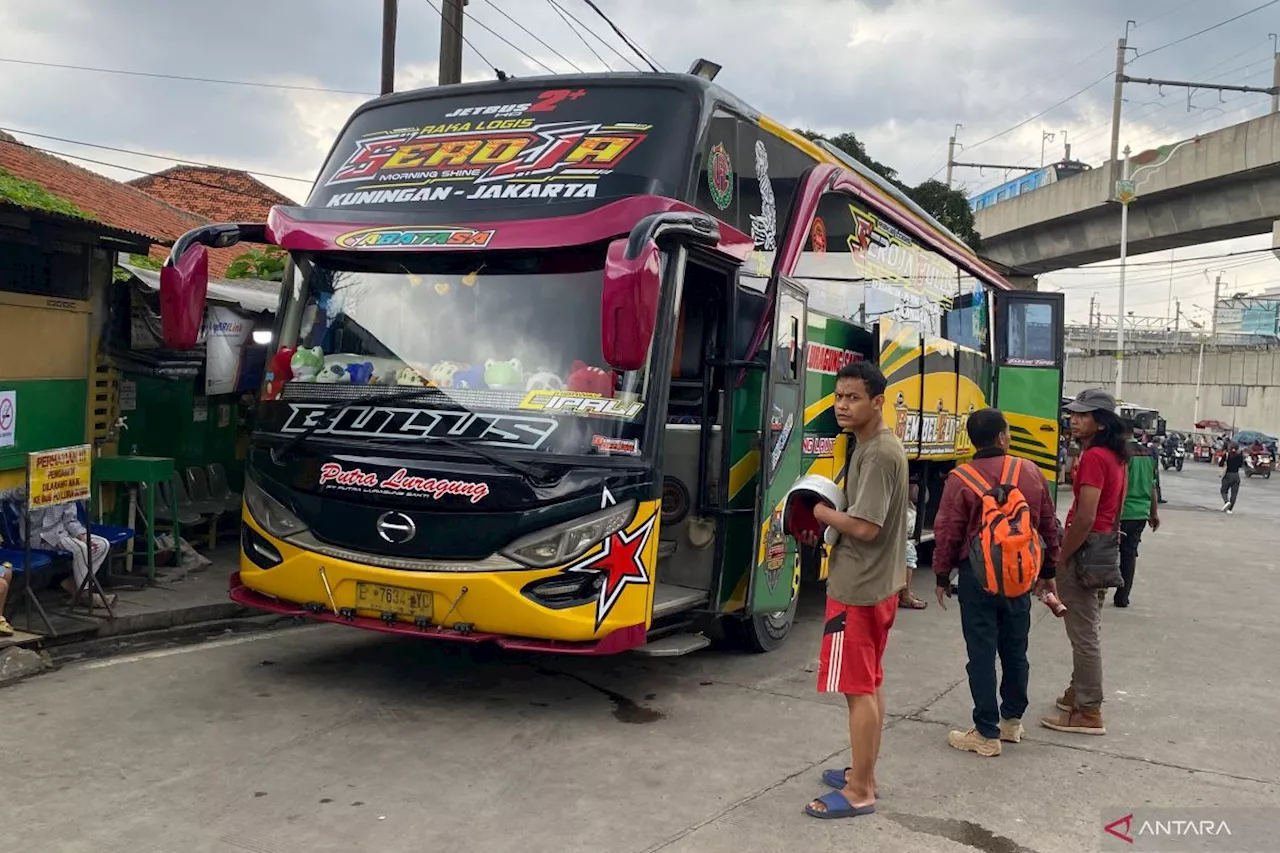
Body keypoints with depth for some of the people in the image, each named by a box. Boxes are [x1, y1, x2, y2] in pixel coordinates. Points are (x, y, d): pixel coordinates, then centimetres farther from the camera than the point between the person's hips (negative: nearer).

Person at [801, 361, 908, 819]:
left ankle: (859, 792, 5)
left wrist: (822, 513, -11)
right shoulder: (882, 446, 12)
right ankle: (864, 774, 29)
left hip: (858, 588, -11)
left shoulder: (877, 455, -21)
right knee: (871, 685, 17)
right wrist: (830, 516, 6)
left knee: (858, 690, -3)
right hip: (881, 583, 11)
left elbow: (865, 526, -26)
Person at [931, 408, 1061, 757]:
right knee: (1015, 649, 17)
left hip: (977, 575, -4)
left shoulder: (960, 480, -12)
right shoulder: (1030, 472, 0)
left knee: (982, 653, 2)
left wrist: (942, 576, 4)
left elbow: (947, 533, -9)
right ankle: (1012, 721, 31)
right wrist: (1047, 572, 19)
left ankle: (987, 735, 7)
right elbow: (1049, 526, 7)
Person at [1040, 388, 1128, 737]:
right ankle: (1080, 692, 31)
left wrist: (1060, 559, -16)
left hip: (1085, 552, -10)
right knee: (1088, 631, 19)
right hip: (1104, 549, 10)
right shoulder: (1114, 456, 11)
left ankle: (1088, 713, 4)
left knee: (1084, 635, -2)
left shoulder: (1094, 457, -19)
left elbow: (1085, 517, -24)